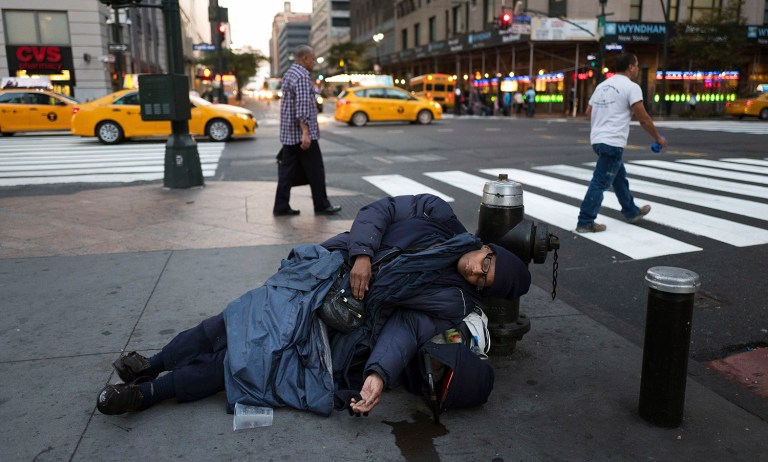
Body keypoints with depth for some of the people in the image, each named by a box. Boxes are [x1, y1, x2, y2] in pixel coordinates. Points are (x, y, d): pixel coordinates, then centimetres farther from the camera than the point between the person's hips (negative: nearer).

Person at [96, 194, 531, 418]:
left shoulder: (451, 300, -5)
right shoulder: (439, 216, -1)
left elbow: (407, 329, -14)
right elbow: (378, 210, -2)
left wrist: (380, 374, -31)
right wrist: (362, 253, -17)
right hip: (322, 276, 2)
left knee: (247, 360, -10)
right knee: (231, 327, -5)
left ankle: (149, 391, 3)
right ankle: (151, 365, 15)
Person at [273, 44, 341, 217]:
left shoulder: (288, 74, 17)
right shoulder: (303, 76, -14)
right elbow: (303, 106, -23)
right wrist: (305, 133, -26)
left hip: (287, 133, 9)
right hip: (301, 133, -9)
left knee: (286, 170, 8)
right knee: (315, 170, 1)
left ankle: (281, 207, 9)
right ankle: (321, 206, 9)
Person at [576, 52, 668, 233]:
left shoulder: (602, 85, 15)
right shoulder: (631, 87, -8)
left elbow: (588, 112, 18)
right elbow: (644, 119, -10)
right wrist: (658, 138, 3)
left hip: (597, 139, 9)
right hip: (612, 142, -9)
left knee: (619, 177, 23)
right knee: (600, 183, -6)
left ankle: (631, 212, 36)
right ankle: (585, 222, -5)